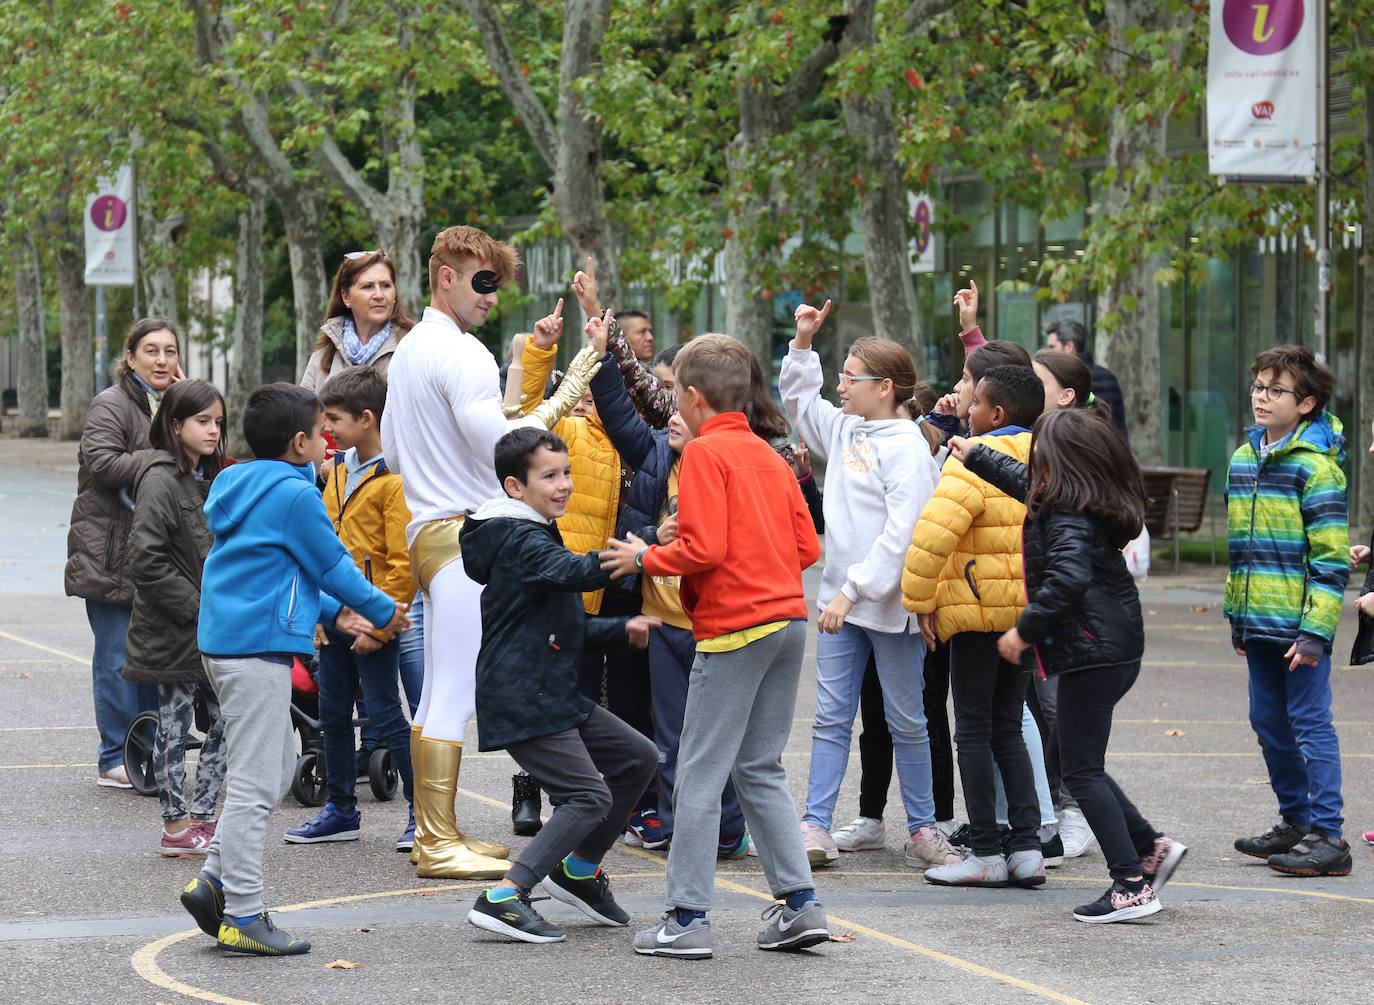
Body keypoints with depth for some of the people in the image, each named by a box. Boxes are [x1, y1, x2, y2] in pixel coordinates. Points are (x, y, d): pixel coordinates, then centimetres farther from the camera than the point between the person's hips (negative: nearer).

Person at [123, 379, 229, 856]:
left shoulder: (211, 478, 13)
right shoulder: (161, 481, -14)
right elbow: (147, 561, -21)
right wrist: (195, 607, -20)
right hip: (173, 632, -8)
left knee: (226, 720, 7)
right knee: (174, 726, 0)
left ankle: (201, 816, 16)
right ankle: (176, 828, 6)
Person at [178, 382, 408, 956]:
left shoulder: (240, 488, 16)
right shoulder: (294, 494, -12)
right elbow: (333, 564, -5)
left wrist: (333, 612, 24)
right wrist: (384, 612, 11)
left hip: (225, 644, 10)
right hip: (258, 649, -10)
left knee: (279, 765, 19)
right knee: (254, 784, -7)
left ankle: (214, 880, 16)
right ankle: (242, 918, -5)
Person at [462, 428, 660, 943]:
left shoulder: (538, 536, 20)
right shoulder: (518, 540, -14)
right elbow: (573, 572, -34)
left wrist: (620, 629, 16)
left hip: (555, 695, 10)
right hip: (521, 701, -10)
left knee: (638, 758, 14)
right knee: (589, 796, -15)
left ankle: (579, 868, 25)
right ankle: (505, 897, -17)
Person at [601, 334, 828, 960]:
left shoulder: (705, 452, -7)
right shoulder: (770, 456, 15)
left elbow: (703, 549, -16)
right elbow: (807, 548, 12)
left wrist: (644, 558, -1)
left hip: (734, 627, -8)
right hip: (788, 617, 8)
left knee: (701, 777, -3)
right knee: (760, 770, 14)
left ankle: (686, 920, -2)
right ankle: (800, 904, 9)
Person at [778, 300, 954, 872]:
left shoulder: (907, 448, -14)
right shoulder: (844, 430, 9)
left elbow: (901, 534, -21)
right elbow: (797, 398, 28)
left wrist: (853, 589, -23)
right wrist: (803, 343, 14)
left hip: (891, 604, -7)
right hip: (840, 599, 7)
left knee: (907, 722, 5)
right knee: (831, 718, 4)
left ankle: (922, 830, 14)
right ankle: (815, 829, 3)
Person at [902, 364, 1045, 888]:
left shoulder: (975, 462, -15)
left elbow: (933, 534, -23)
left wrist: (919, 600, -13)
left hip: (977, 610, -7)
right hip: (1027, 612, 7)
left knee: (974, 731, 0)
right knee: (1007, 730, 13)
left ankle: (986, 854, 1)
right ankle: (1027, 848, 7)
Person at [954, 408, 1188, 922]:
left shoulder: (1068, 518, -16)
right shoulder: (1092, 503, 14)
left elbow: (1068, 579, -32)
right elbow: (1025, 480, 33)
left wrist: (1025, 630, -21)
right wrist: (976, 456, 45)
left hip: (1092, 652, -10)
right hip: (1120, 646, 10)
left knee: (1082, 770, -5)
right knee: (1081, 759, 18)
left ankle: (1132, 887, -8)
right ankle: (1151, 845, 17)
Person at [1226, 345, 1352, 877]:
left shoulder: (1316, 467, -11)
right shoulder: (1243, 458, 13)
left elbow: (1330, 558, -14)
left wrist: (1316, 630, -19)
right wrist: (1236, 617, 19)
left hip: (1300, 623, -8)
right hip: (1258, 622, 8)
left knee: (1310, 722, -5)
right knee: (1268, 721, 13)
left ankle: (1327, 836, -2)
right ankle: (1296, 821, 26)